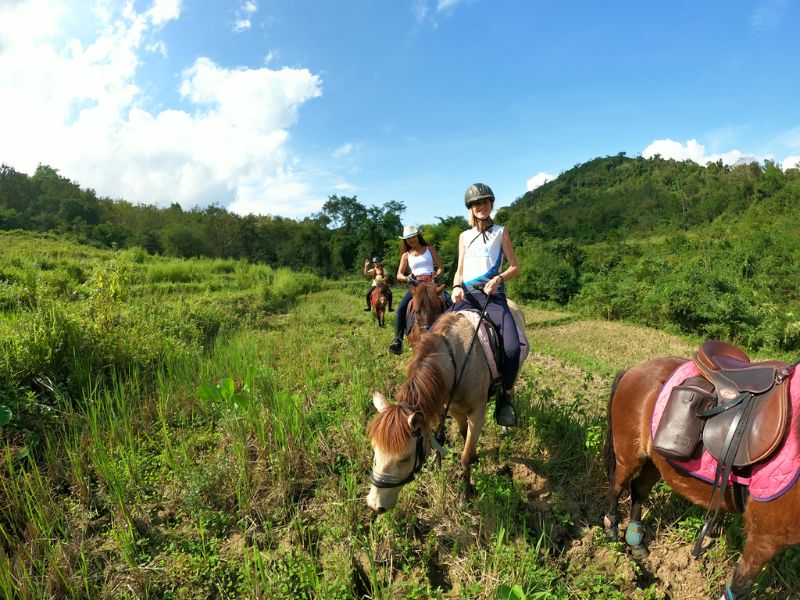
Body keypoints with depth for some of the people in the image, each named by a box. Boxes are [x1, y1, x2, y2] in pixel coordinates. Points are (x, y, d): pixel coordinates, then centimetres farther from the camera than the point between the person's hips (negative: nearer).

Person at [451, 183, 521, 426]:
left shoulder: (501, 232, 13)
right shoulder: (465, 236, 20)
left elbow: (515, 267, 9)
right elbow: (459, 270, 17)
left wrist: (499, 278, -11)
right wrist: (456, 287, -4)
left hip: (493, 294, -3)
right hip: (466, 295, 3)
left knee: (512, 346, -26)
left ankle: (505, 397, -5)